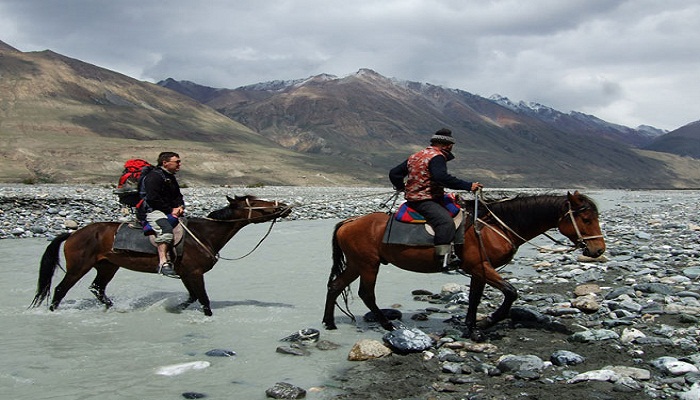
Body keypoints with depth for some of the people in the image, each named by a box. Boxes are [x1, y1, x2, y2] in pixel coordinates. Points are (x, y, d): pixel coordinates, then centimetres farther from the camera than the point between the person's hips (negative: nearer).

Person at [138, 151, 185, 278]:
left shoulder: (171, 178, 20)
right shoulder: (154, 176, -10)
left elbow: (178, 196, 24)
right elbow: (153, 199, -18)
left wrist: (180, 207, 1)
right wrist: (171, 210, -15)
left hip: (171, 211, 10)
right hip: (152, 211, -10)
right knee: (166, 230, -36)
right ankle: (163, 263, -43)